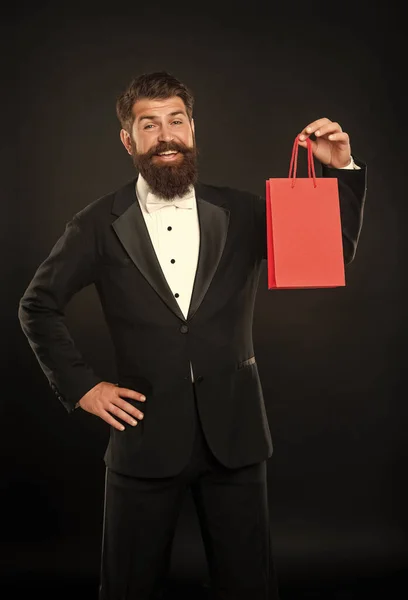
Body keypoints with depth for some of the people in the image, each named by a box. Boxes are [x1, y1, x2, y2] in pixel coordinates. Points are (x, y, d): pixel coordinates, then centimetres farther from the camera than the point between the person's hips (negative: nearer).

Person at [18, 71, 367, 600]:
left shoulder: (240, 212, 3)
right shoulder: (99, 225, -1)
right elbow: (37, 305, 5)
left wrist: (341, 170, -9)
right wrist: (80, 386, -2)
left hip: (233, 436, 1)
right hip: (144, 436, -1)